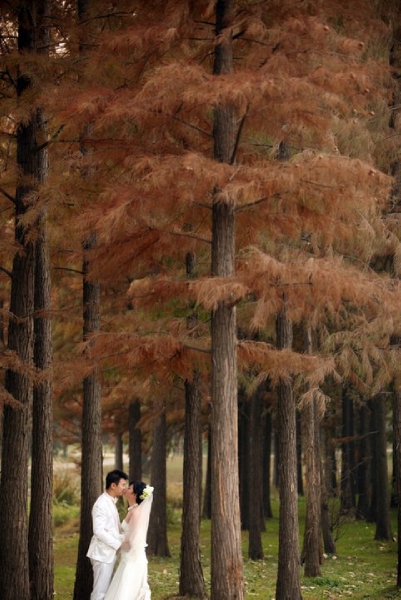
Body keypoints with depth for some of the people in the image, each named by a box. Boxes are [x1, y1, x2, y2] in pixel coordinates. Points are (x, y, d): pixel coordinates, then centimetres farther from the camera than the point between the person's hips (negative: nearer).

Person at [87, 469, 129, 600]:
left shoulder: (111, 502, 13)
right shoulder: (101, 504, -18)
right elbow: (99, 531, -24)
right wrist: (118, 544, -19)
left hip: (109, 553, 10)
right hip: (103, 554, -10)